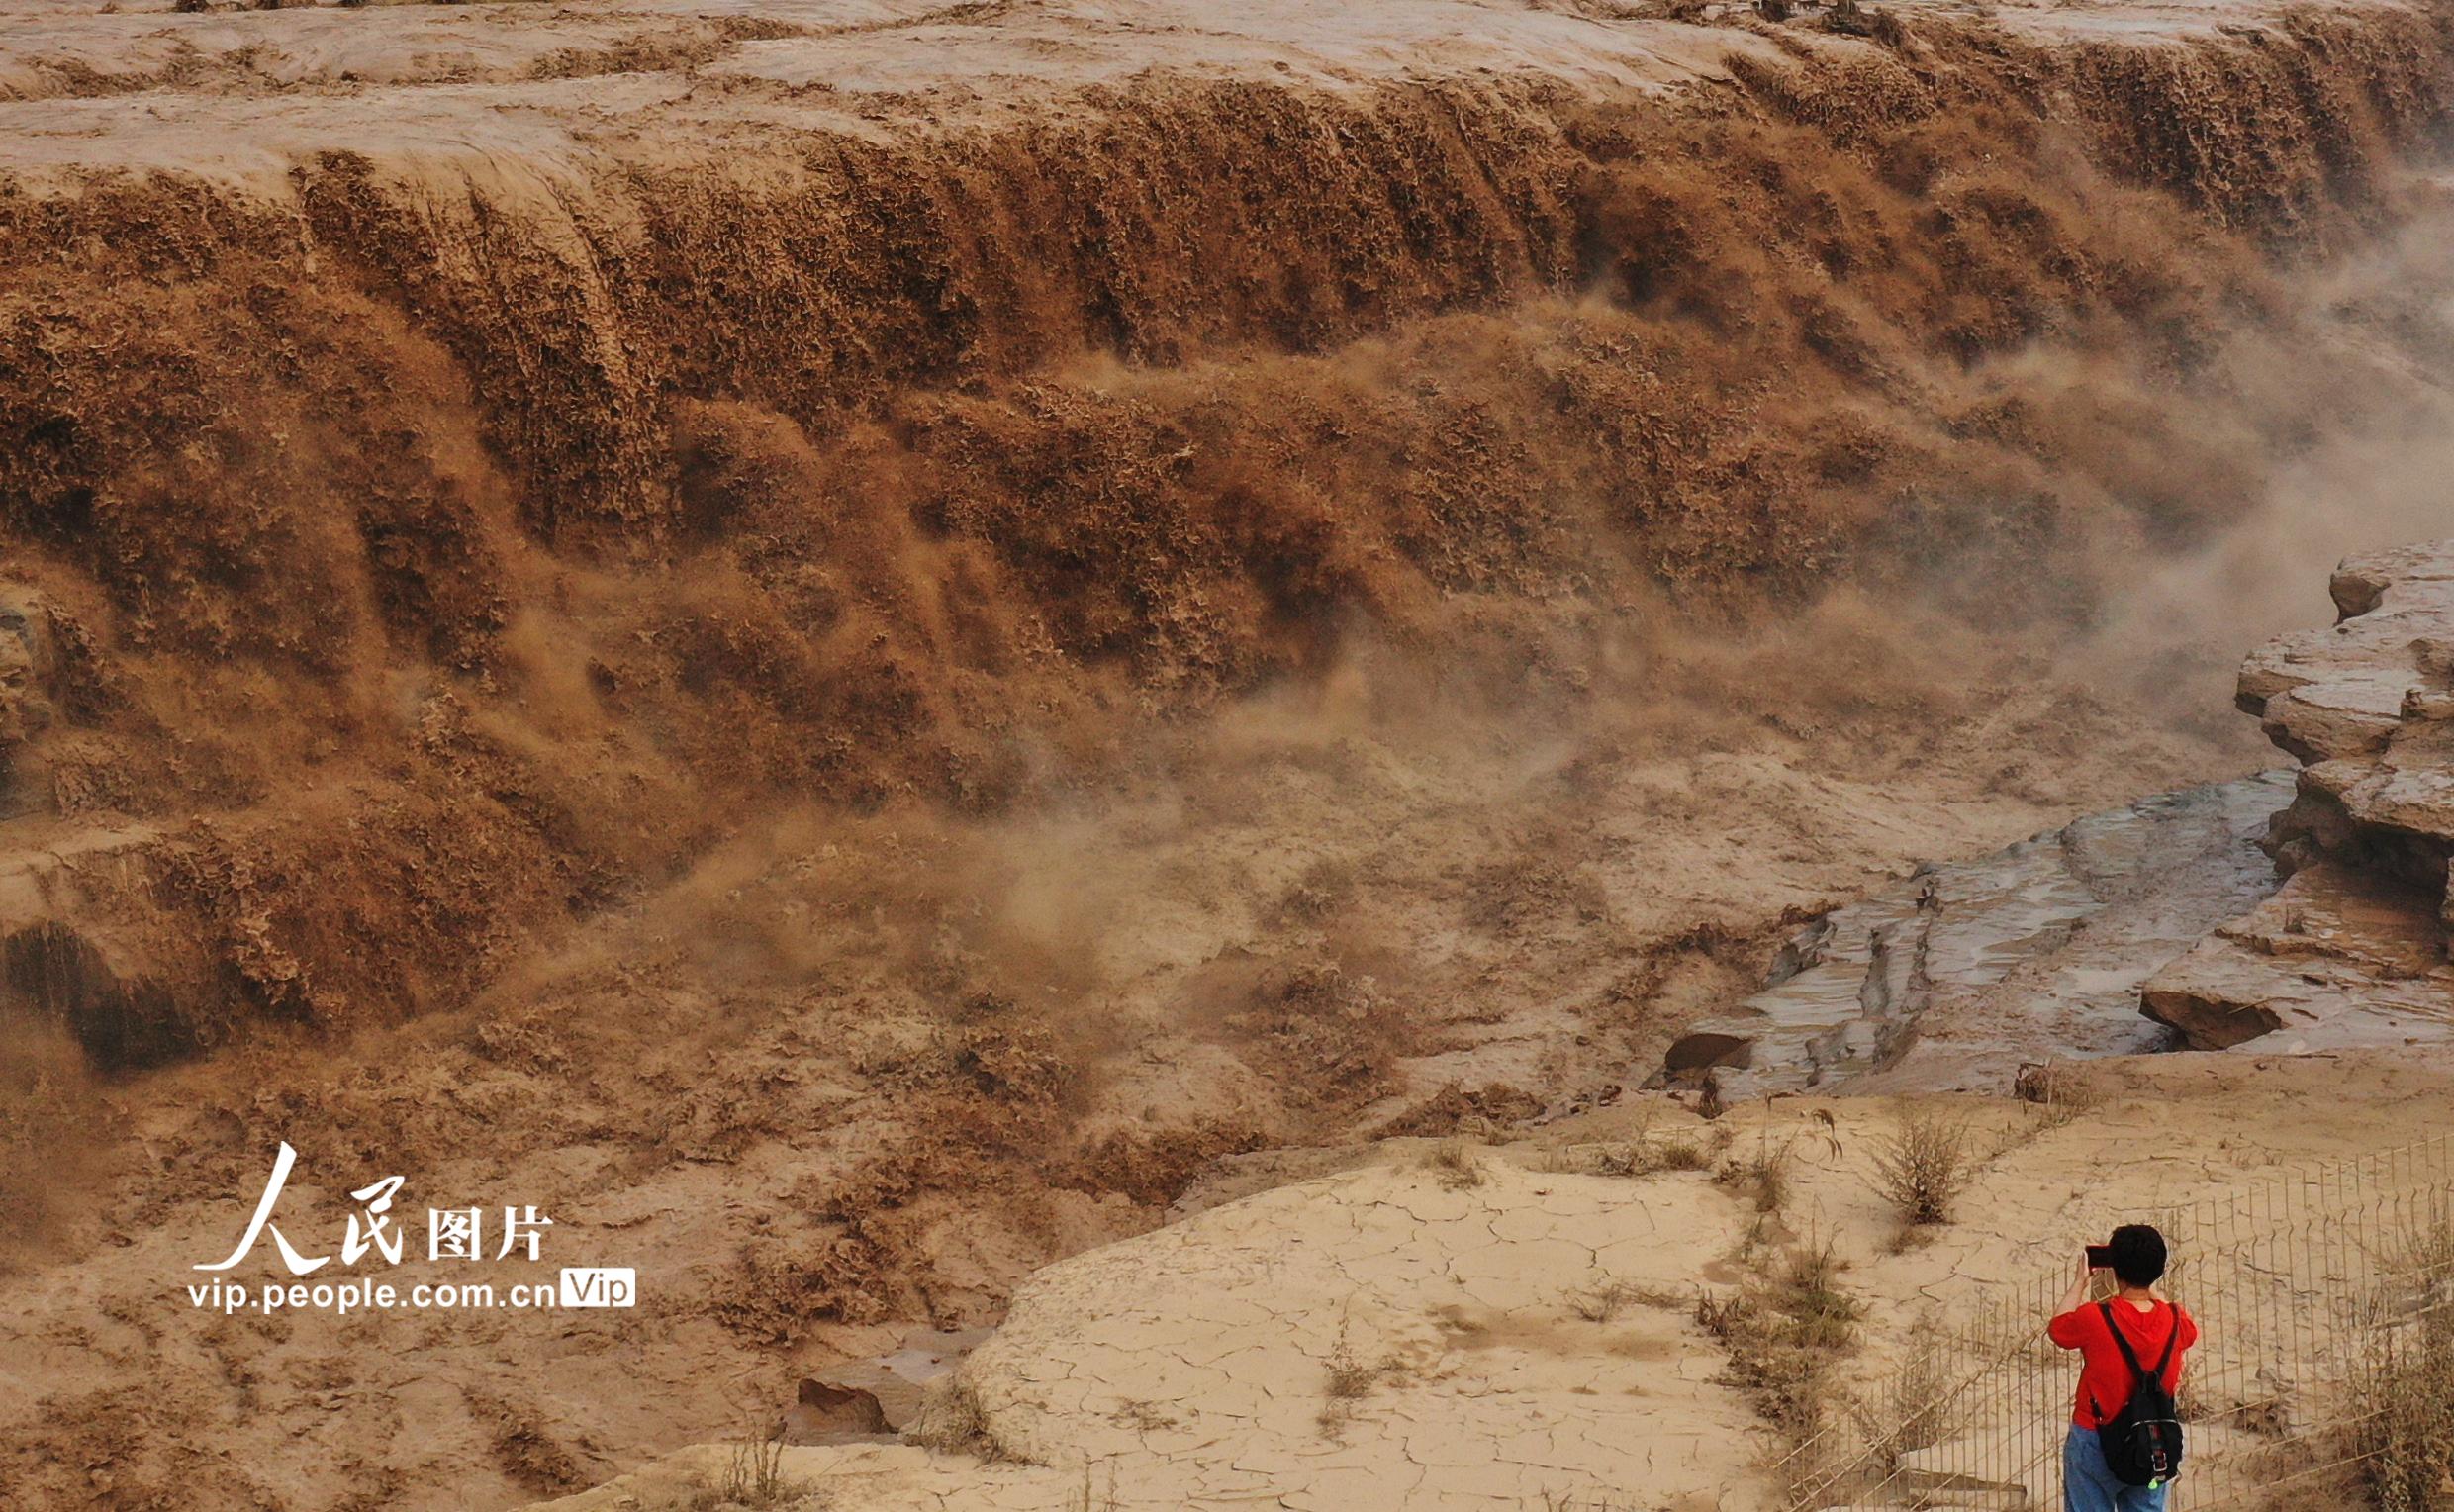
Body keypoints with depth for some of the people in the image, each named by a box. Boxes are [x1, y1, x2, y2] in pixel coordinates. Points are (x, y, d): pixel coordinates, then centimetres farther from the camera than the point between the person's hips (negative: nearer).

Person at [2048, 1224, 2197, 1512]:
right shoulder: (2175, 1321, -7)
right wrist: (2150, 1285, 22)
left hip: (2095, 1443, -4)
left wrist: (2081, 1281, 13)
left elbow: (2056, 1328, 4)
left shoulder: (2094, 1318, -18)